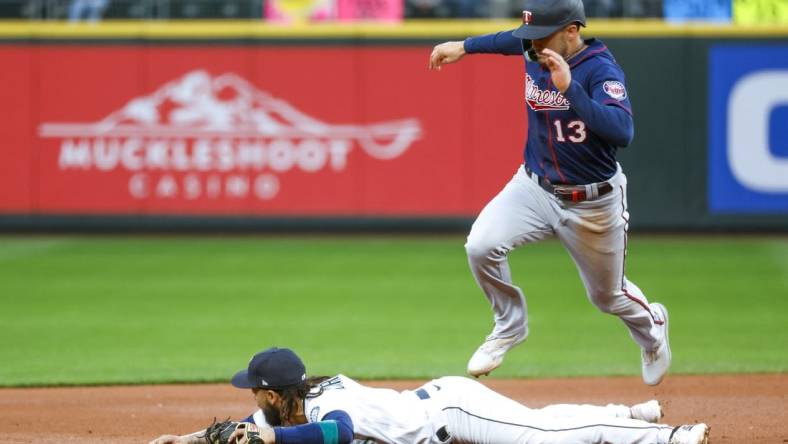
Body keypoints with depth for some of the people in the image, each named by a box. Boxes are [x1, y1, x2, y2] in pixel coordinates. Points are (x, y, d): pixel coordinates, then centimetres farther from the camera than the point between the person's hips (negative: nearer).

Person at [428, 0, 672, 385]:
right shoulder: (535, 52, -7)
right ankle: (509, 326, 6)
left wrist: (569, 87, -46)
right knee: (481, 246, -22)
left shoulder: (601, 71, -25)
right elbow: (512, 40, 20)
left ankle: (651, 325, 51)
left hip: (593, 205, -4)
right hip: (534, 187, 4)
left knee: (608, 296, 14)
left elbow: (622, 133, -42)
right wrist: (465, 47, 22)